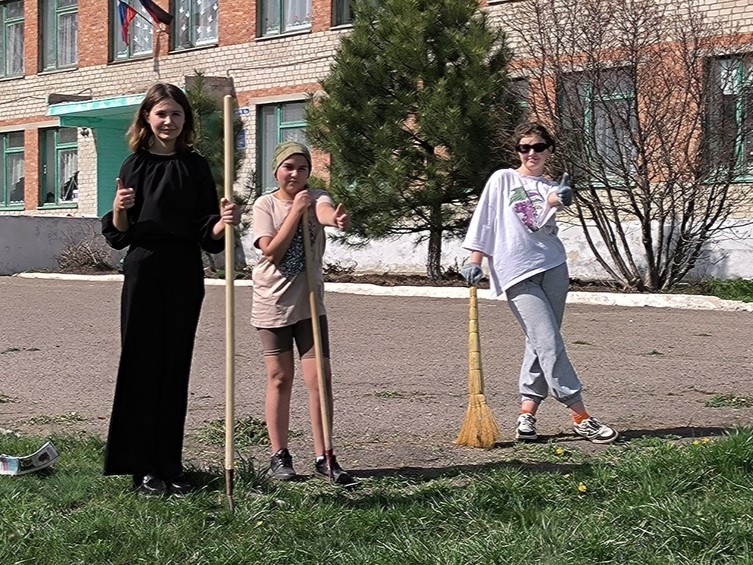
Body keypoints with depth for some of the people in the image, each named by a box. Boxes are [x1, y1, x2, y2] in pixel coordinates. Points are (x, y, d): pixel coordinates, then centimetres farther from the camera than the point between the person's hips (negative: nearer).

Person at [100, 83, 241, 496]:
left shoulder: (196, 167, 7)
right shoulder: (134, 165, 4)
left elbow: (207, 234, 4)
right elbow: (119, 235, 3)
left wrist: (224, 222, -17)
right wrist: (119, 209, -17)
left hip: (185, 275, 2)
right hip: (144, 270, -1)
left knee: (175, 369, 5)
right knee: (142, 366, -2)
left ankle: (170, 468, 12)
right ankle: (144, 469, 4)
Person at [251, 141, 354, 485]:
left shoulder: (315, 198, -1)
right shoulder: (265, 205, -2)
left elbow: (325, 210, -27)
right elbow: (272, 251, -15)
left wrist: (336, 219, -51)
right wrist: (295, 210, -19)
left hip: (309, 303, 1)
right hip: (273, 303, -1)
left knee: (319, 379, -4)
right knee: (279, 379, 5)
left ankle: (323, 458, 4)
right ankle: (279, 456, 16)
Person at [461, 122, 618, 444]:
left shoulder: (551, 188, 14)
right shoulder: (502, 179, 8)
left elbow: (542, 224, -5)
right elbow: (484, 220, 7)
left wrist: (554, 203, -24)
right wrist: (474, 260, -1)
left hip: (552, 267, 4)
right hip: (516, 272, -4)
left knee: (540, 344, 3)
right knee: (549, 343, -10)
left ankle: (527, 414, 9)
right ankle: (581, 418, -8)